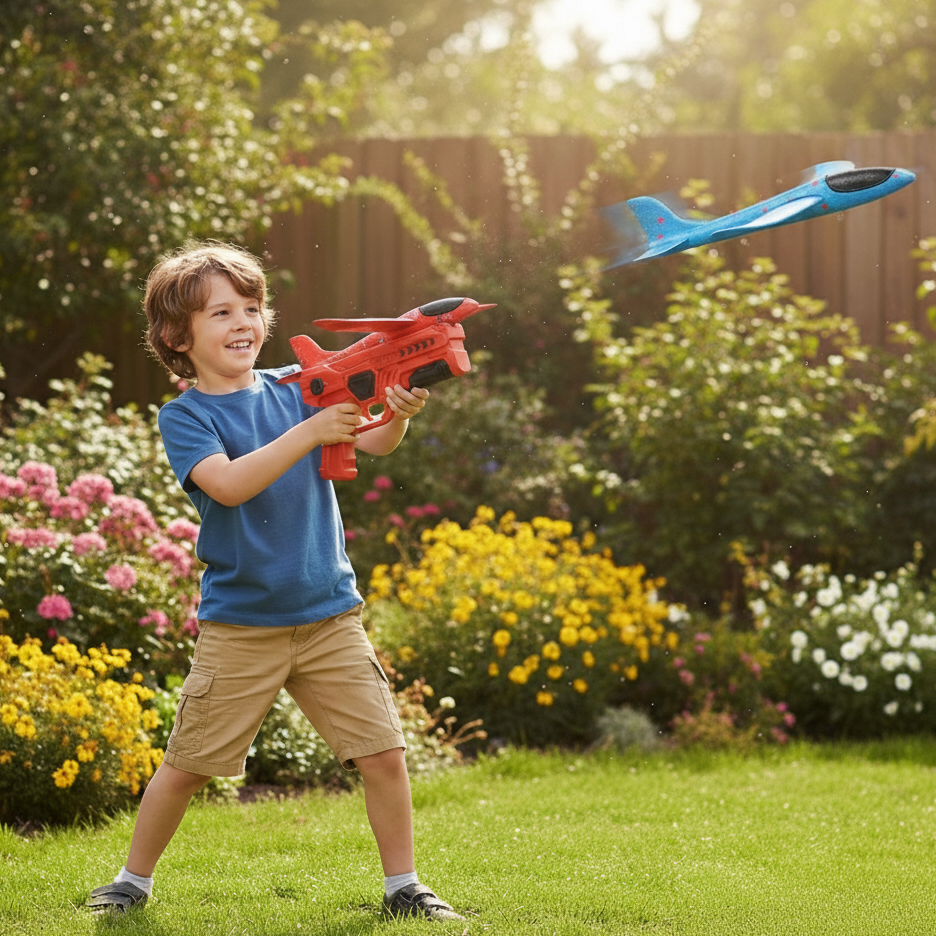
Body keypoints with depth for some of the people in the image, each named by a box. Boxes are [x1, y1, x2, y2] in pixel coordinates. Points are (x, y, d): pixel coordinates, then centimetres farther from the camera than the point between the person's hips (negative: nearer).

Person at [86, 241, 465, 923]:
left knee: (384, 754, -3)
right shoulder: (184, 417, -5)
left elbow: (371, 443, -7)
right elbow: (228, 483, -24)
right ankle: (135, 879, 25)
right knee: (187, 765, 5)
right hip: (238, 625, -2)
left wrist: (396, 418, -30)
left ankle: (403, 887, 12)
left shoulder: (293, 389, 4)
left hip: (329, 616, 2)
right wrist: (310, 432, -33)